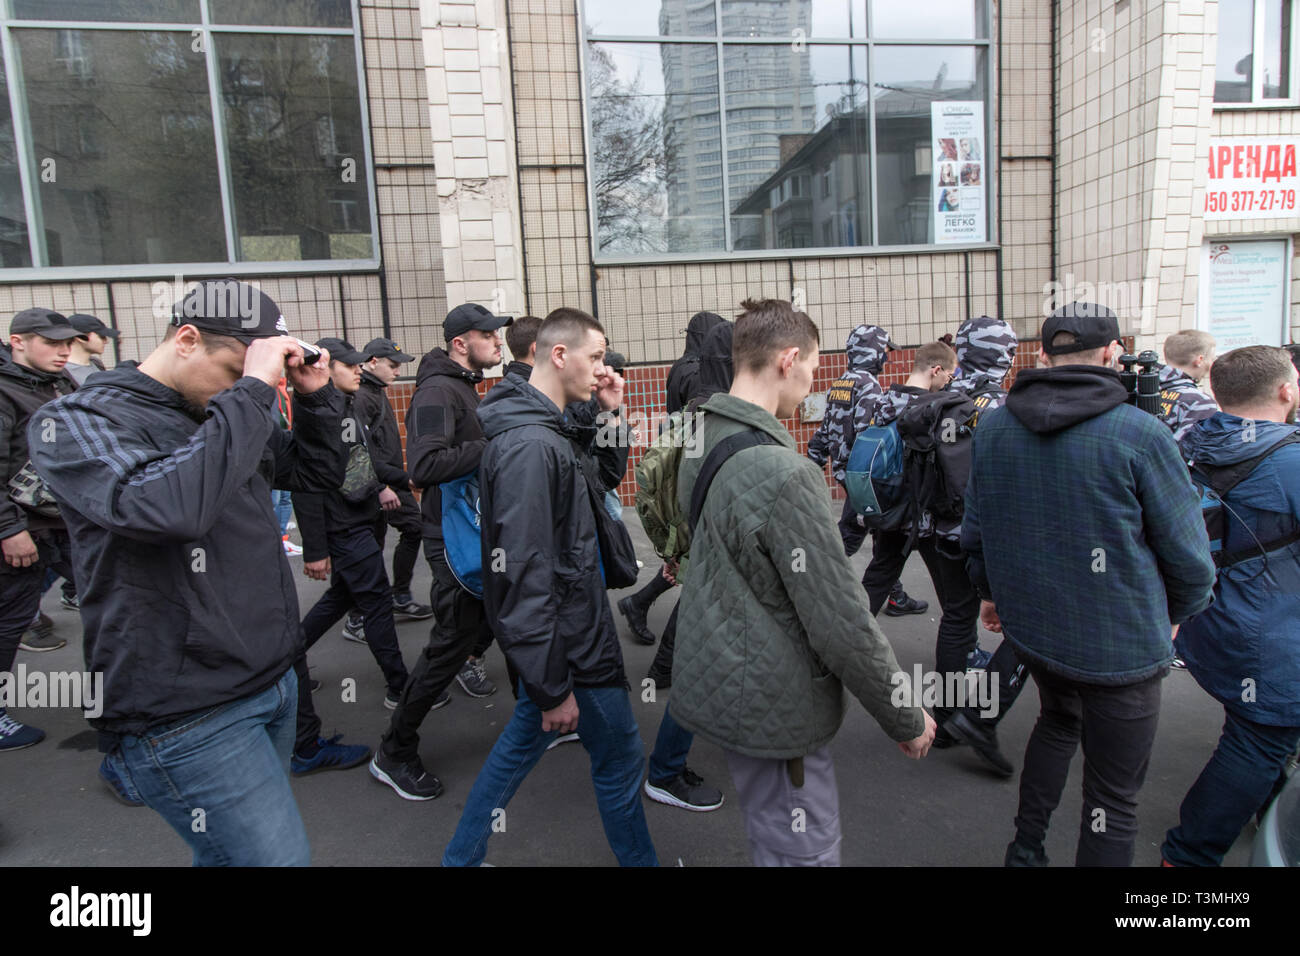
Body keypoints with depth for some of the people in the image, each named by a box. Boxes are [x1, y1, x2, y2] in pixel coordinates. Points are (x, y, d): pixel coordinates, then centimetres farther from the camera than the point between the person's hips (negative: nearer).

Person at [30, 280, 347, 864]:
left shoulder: (227, 415, 9)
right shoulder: (81, 421, -12)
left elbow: (319, 473, 18)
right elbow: (167, 508, -32)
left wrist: (316, 394, 2)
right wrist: (252, 392, -26)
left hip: (274, 683, 7)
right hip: (187, 720, -7)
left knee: (231, 850, 18)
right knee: (278, 855, -6)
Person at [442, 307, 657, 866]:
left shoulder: (548, 431, 7)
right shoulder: (530, 445, -25)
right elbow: (524, 575, -27)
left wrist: (610, 416, 7)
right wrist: (552, 687, -23)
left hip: (562, 632, 10)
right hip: (569, 646, -10)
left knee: (523, 742, 22)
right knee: (619, 757, 9)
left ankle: (462, 855, 37)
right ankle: (638, 860, 31)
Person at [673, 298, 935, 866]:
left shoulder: (699, 447, 2)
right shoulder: (785, 474, -26)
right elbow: (841, 623, -23)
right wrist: (907, 720, -9)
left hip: (716, 684, 9)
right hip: (774, 711, -9)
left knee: (769, 839, 25)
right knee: (805, 852, 9)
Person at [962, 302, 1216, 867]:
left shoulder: (991, 428, -3)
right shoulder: (1140, 434, -18)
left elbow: (974, 529, 8)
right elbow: (1187, 551, -9)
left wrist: (989, 591, 24)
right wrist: (1176, 613, 10)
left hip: (1027, 625, 6)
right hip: (1120, 644, -5)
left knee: (1059, 721, 32)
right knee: (1113, 797, 10)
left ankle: (1025, 848, 37)